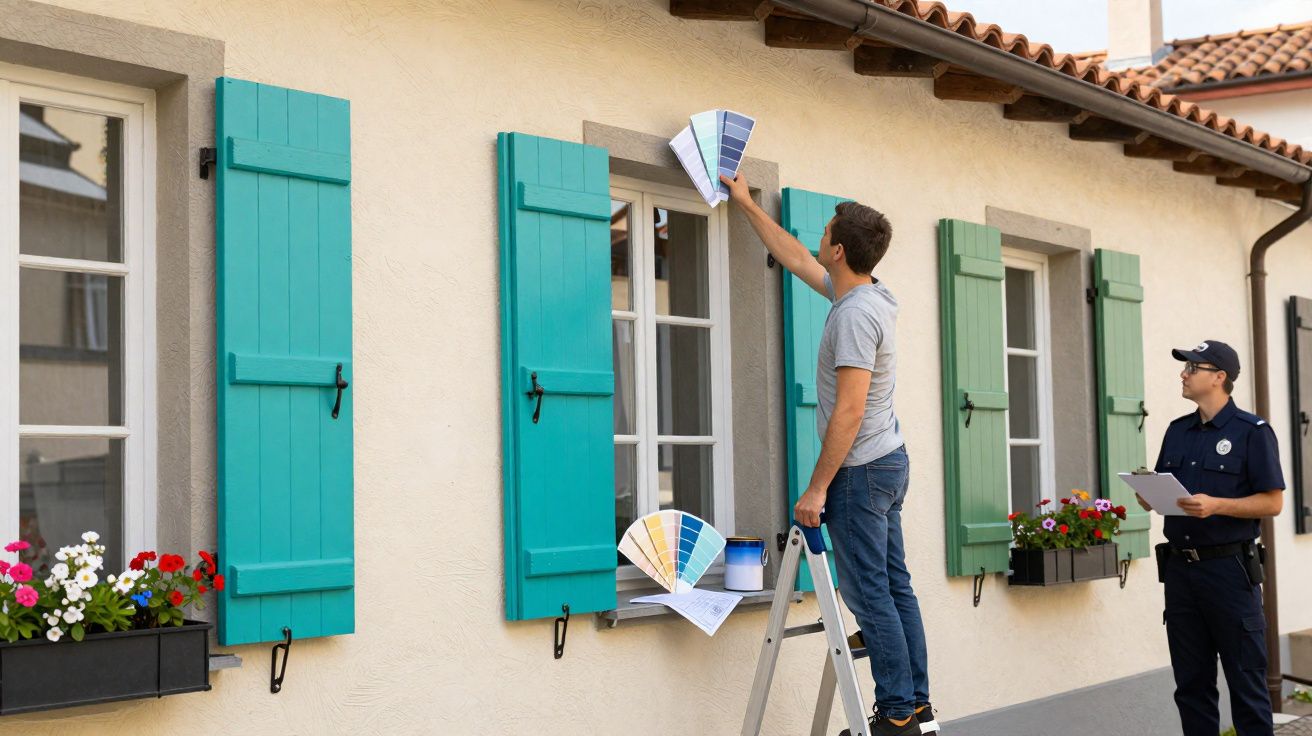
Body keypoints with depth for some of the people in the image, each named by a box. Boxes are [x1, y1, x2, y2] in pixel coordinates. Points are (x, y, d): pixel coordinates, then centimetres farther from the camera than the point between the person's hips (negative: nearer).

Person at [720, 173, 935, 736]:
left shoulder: (855, 314, -19)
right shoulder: (864, 295, 11)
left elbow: (850, 411, -23)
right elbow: (795, 259, 27)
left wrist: (817, 487, -19)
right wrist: (746, 205, 34)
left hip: (861, 470, -10)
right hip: (889, 462, 10)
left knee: (870, 595, -6)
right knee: (894, 587, 11)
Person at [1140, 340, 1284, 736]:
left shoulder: (1252, 431, -5)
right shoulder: (1177, 431, 13)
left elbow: (1272, 501, -9)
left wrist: (1216, 505, -22)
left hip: (1229, 568, -6)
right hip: (1179, 567, 6)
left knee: (1245, 680, 0)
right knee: (1192, 683, 10)